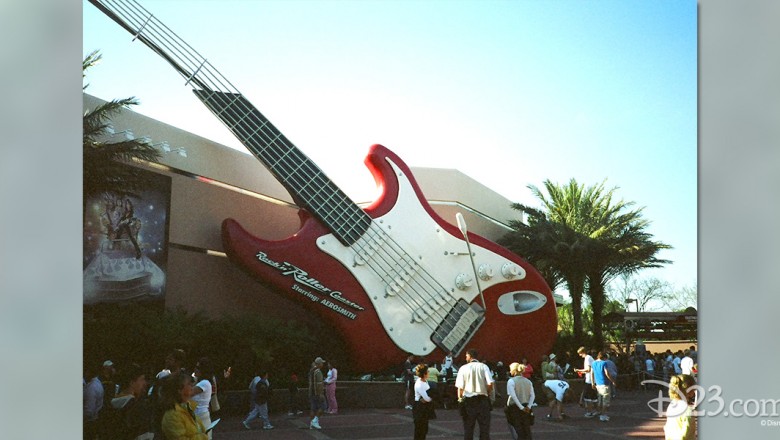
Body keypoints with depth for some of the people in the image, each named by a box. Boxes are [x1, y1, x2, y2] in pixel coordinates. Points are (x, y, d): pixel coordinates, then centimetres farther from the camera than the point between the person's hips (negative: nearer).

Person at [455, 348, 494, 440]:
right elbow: (490, 384, -9)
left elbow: (460, 387, -5)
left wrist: (460, 398, 11)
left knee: (468, 428, 8)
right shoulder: (483, 367, 0)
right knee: (484, 427, 6)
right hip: (482, 399, 0)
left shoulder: (463, 368, -1)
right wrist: (487, 393, 9)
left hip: (468, 400, 0)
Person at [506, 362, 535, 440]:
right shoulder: (528, 381, 8)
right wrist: (529, 406, -9)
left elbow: (513, 396, -18)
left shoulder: (511, 381, -9)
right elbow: (532, 395, -1)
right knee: (527, 430, 11)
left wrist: (521, 407, -16)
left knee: (517, 430, 3)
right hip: (526, 409, 5)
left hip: (514, 408, -5)